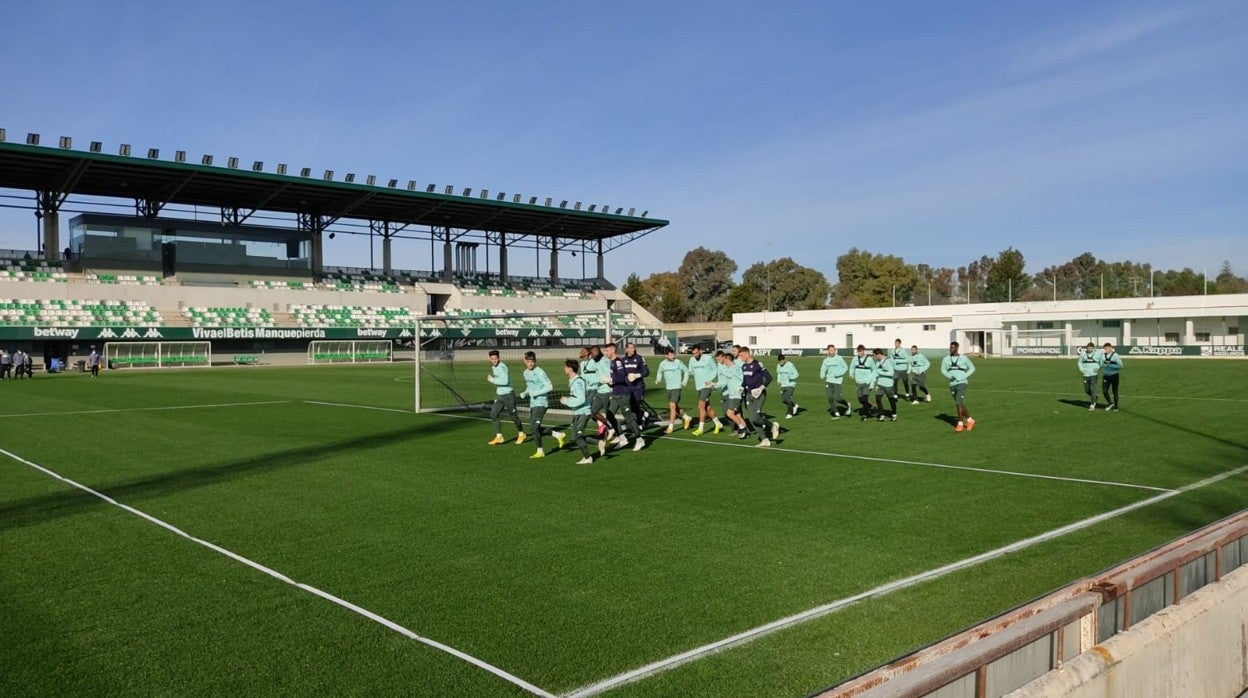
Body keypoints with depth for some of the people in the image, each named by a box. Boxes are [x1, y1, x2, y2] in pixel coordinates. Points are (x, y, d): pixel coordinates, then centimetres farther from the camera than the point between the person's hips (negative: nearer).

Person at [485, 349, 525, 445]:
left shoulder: (502, 367, -20)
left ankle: (521, 434, 23)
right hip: (499, 395, 8)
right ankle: (499, 437, 1)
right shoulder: (493, 367, 8)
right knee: (493, 415, -3)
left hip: (508, 395, -8)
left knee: (514, 416, 3)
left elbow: (505, 381, -33)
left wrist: (492, 380, -24)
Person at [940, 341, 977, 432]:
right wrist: (950, 376, -15)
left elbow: (972, 368, 7)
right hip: (952, 384, 5)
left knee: (960, 403, -15)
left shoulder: (963, 358, -2)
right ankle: (970, 420, 28)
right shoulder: (946, 359, 5)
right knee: (959, 404, 11)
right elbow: (943, 370, 5)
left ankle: (960, 424, -8)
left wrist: (964, 377, -6)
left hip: (961, 383, -5)